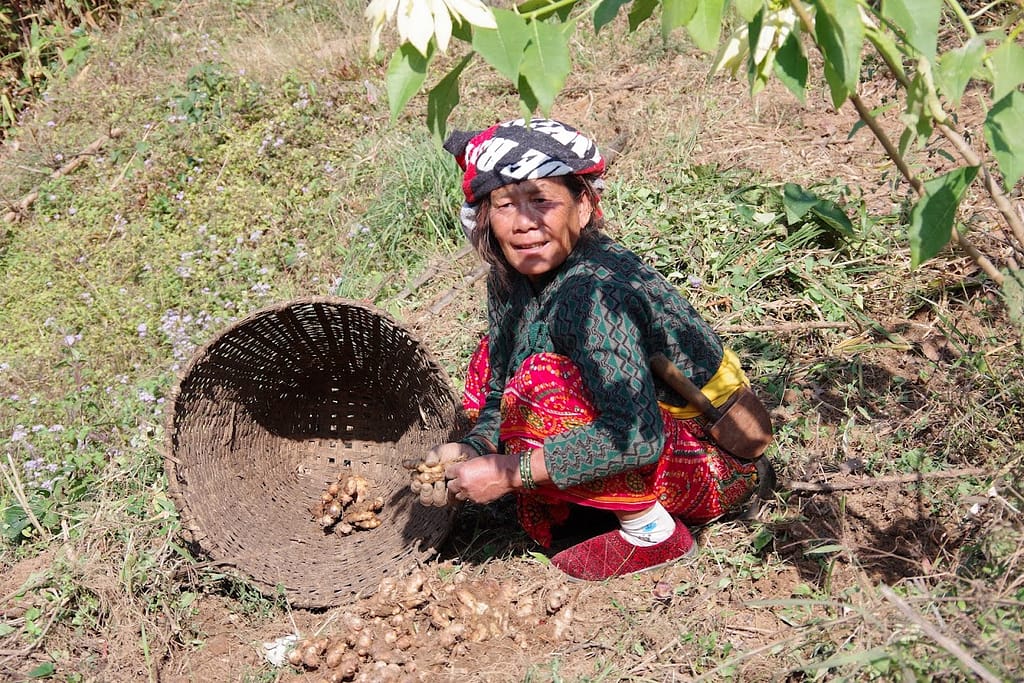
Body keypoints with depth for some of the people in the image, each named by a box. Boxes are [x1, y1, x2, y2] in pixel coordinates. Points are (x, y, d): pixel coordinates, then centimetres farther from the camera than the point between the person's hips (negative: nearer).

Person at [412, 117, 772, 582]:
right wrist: (471, 451, -17)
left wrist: (509, 472, -31)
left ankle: (653, 534, -11)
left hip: (714, 465, -8)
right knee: (494, 360, 5)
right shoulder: (511, 279, -4)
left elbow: (637, 435, -37)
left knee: (540, 385, -28)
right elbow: (498, 390, 4)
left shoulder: (595, 291, -30)